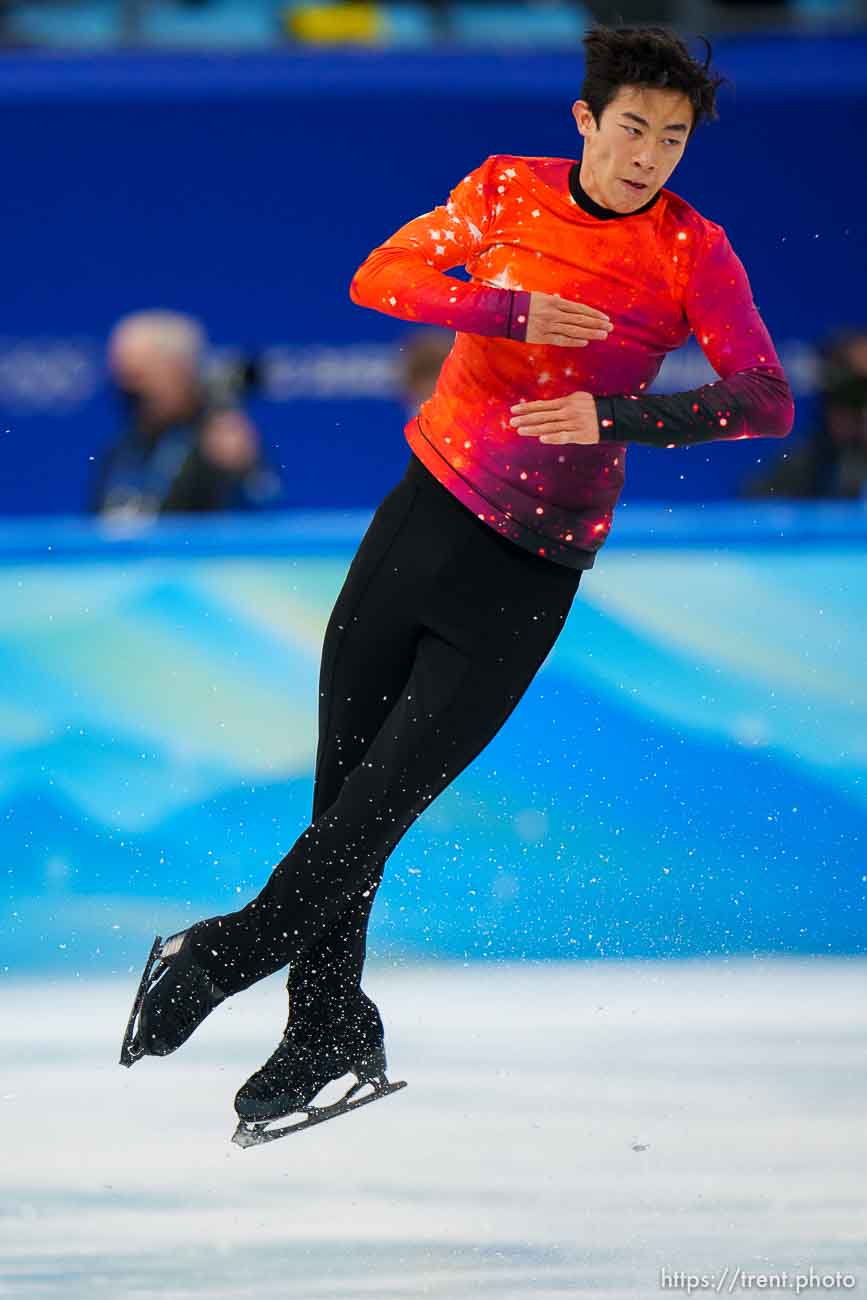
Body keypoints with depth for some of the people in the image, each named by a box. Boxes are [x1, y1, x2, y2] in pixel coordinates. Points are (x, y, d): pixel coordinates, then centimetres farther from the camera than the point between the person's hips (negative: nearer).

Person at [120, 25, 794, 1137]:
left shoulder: (692, 251, -9)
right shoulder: (511, 190, 0)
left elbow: (766, 399, -17)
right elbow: (379, 279, -4)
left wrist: (614, 416, -28)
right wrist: (511, 312, -19)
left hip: (529, 572, -3)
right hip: (424, 511, 3)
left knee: (378, 804, -8)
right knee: (339, 785, 6)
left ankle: (225, 954, 9)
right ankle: (329, 1026, 20)